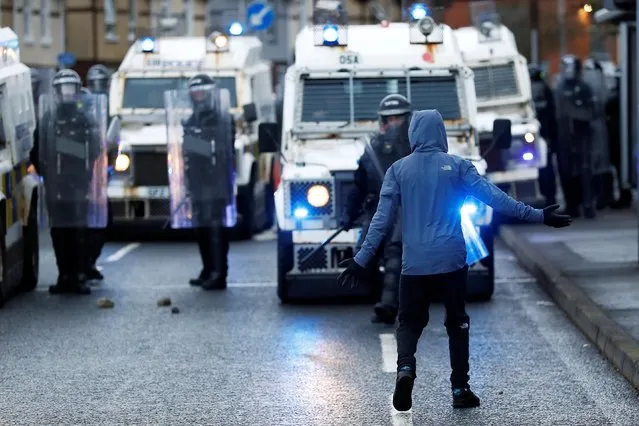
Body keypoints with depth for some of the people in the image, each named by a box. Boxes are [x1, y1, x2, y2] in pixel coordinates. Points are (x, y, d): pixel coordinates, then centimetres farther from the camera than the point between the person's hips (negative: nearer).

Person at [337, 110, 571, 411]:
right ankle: (460, 389, 11)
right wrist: (536, 216, -2)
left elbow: (382, 217, 0)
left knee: (410, 322, 11)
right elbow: (493, 197, -5)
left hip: (415, 263, 0)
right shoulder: (456, 166, 1)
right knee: (457, 322, 14)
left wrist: (363, 259, 3)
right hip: (452, 261, 0)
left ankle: (405, 367, -18)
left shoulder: (398, 169, 4)